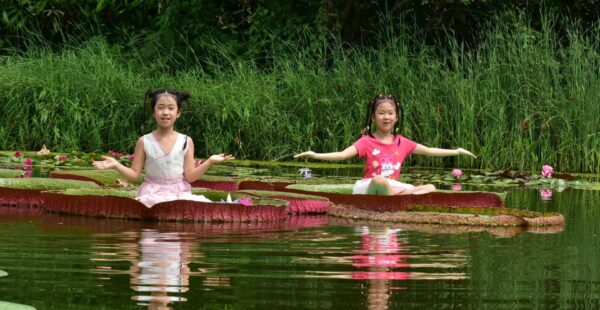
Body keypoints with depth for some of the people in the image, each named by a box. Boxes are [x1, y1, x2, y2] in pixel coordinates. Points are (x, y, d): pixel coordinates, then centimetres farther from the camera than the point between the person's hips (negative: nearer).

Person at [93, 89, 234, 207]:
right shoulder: (144, 142, 1)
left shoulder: (186, 142, 4)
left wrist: (209, 162, -8)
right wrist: (116, 165, -11)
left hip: (180, 194, 2)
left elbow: (190, 176, 2)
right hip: (153, 195, -1)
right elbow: (134, 175, 3)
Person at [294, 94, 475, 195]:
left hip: (394, 187, 5)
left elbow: (428, 151, 19)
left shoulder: (401, 142, 13)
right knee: (380, 180, -41)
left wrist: (456, 151, 17)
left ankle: (404, 197, -29)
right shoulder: (366, 142, -2)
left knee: (430, 188, -9)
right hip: (370, 187, -5)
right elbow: (343, 154, -15)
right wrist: (316, 155, -30)